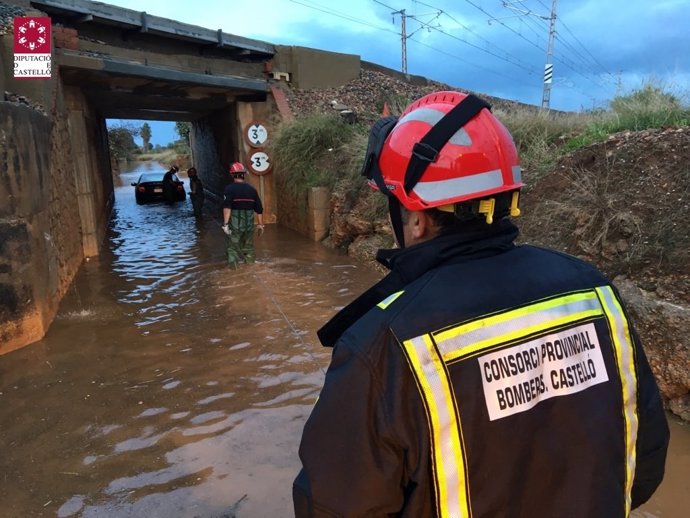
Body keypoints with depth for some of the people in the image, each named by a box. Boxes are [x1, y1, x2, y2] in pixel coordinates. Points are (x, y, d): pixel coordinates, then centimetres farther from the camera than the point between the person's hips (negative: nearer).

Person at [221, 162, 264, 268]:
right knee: (249, 248, 17)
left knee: (233, 248, 4)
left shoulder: (230, 189, -8)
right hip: (249, 224, 4)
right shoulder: (251, 189, 5)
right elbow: (259, 209, 6)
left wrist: (225, 223, -23)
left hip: (235, 224, -4)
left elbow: (227, 207, -20)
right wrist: (260, 224, 13)